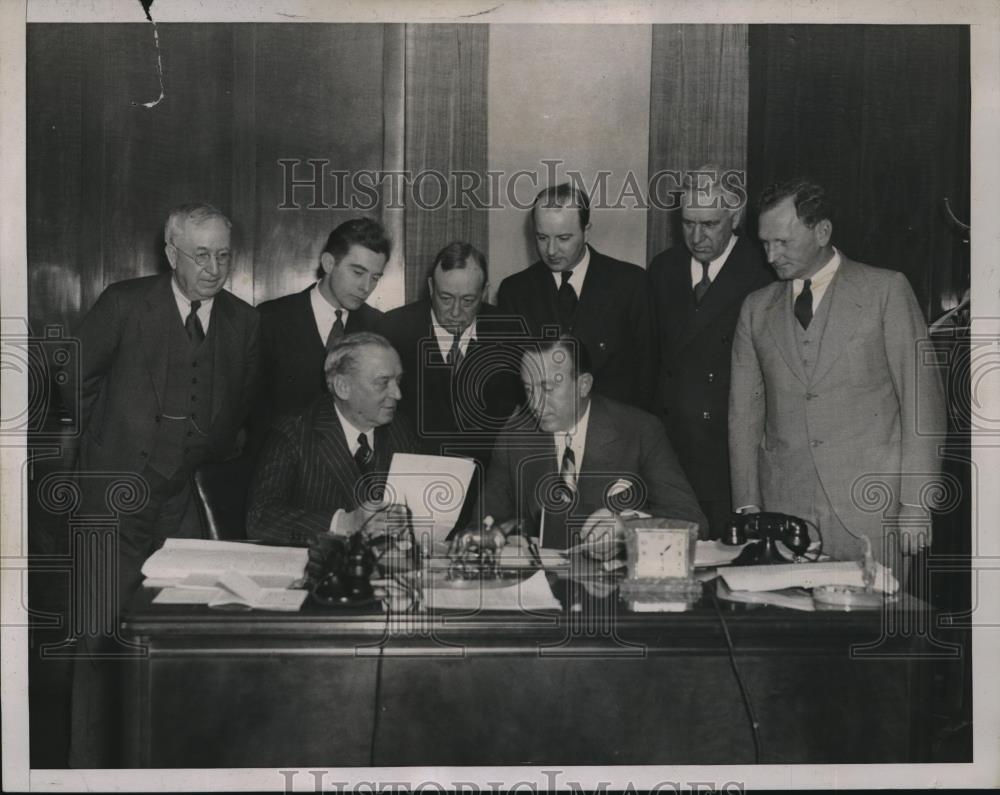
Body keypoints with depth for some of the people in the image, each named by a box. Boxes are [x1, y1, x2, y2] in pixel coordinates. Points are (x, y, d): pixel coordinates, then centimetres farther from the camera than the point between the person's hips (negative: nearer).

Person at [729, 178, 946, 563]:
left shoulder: (886, 290, 2)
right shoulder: (757, 307, 12)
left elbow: (922, 399, -1)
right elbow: (744, 411, 12)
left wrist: (916, 505, -6)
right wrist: (747, 505, 4)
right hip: (784, 509, 3)